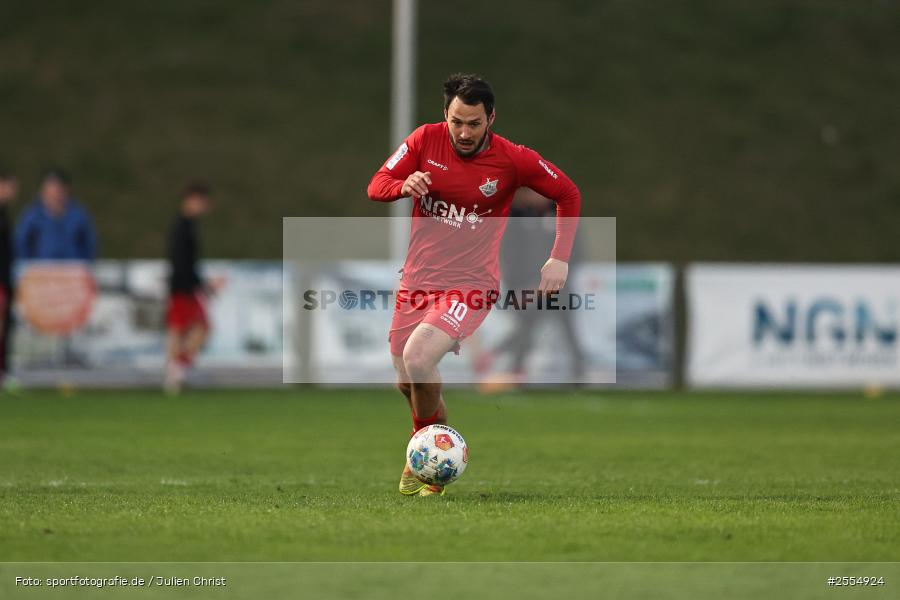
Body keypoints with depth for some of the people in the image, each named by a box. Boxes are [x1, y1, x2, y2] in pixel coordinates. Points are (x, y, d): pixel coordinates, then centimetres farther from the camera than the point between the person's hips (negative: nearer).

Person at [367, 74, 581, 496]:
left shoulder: (513, 160, -9)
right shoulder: (425, 140, -3)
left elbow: (568, 195, 5)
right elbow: (376, 186, 1)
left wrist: (560, 259, -3)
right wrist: (405, 185, -22)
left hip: (471, 283, -5)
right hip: (418, 279, 5)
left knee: (417, 357, -27)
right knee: (406, 383, 10)